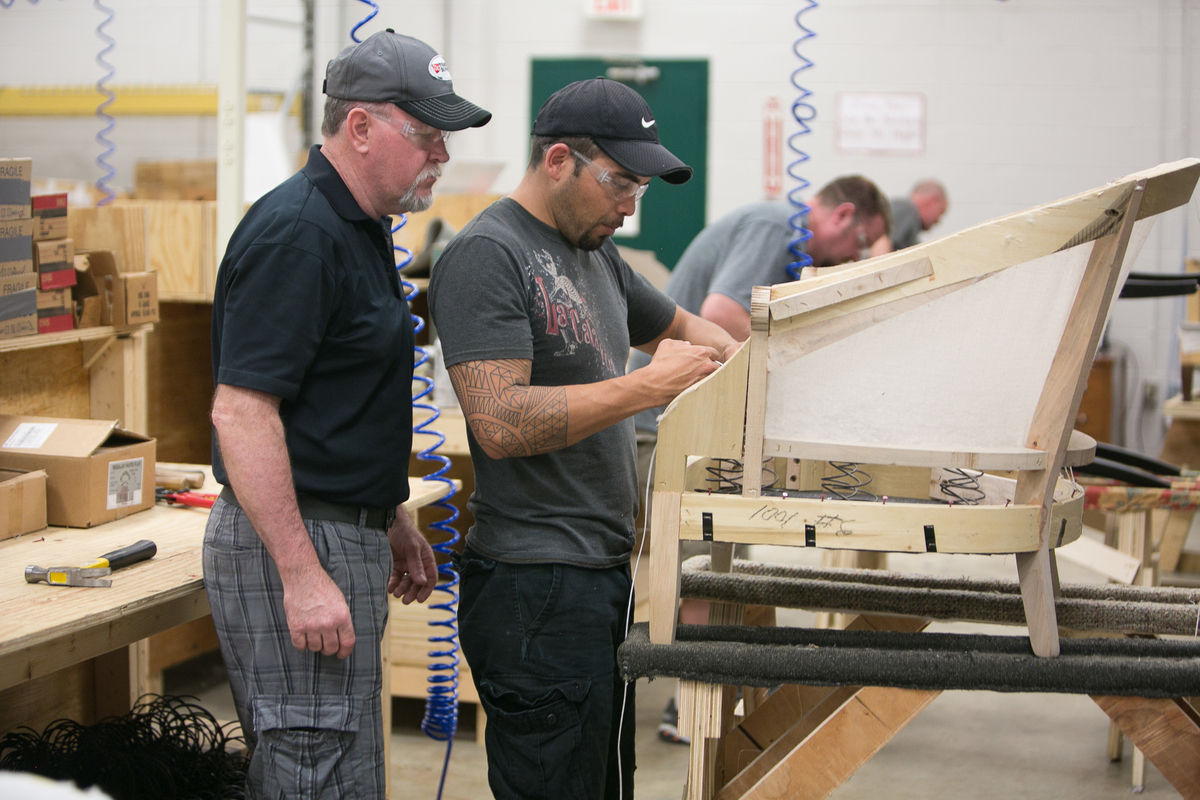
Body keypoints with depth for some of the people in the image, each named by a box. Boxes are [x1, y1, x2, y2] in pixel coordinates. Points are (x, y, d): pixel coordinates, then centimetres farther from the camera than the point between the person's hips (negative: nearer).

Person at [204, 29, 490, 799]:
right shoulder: (295, 233, -18)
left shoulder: (361, 228, 15)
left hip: (340, 534, 10)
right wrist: (301, 575, -27)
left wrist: (393, 521, 25)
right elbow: (240, 411, -24)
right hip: (294, 546, -10)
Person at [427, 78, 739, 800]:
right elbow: (502, 424, -23)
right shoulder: (486, 256, -13)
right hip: (537, 588, -9)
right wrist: (648, 388, -19)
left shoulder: (596, 253, 16)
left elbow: (676, 325, 34)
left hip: (606, 572, 10)